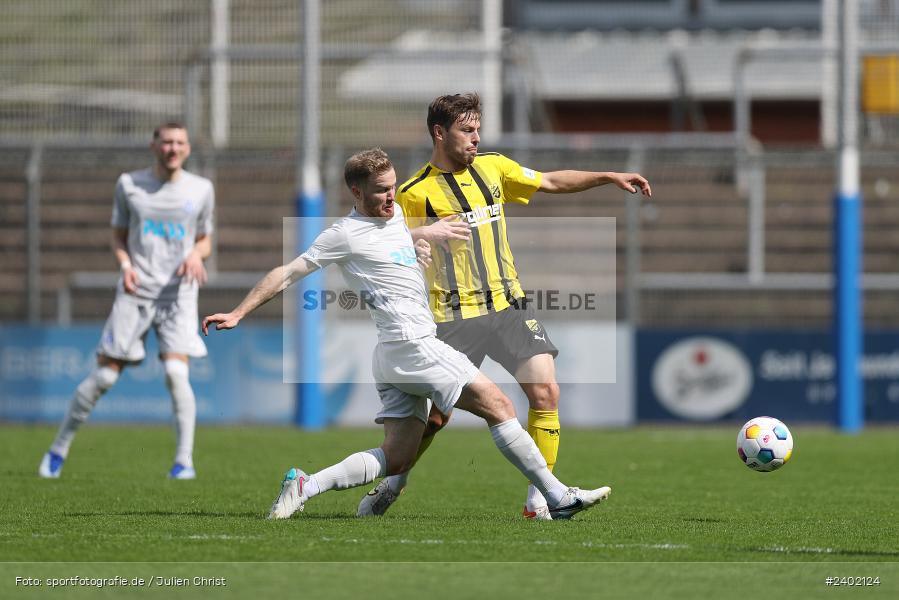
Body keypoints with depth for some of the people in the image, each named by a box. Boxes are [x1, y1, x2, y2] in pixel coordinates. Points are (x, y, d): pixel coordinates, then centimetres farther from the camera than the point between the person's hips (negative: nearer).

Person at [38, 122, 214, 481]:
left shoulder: (201, 189, 6)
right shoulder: (129, 185, 4)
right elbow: (118, 236, 12)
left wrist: (196, 255, -8)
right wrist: (125, 265, -8)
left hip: (178, 294, 0)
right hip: (135, 293, 0)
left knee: (176, 372, -19)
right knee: (104, 376, -1)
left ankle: (184, 460, -10)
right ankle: (58, 450, 13)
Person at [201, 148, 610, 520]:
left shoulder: (397, 214, 17)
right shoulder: (345, 234, -6)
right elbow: (288, 274, -4)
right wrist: (238, 314, -5)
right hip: (414, 346, -10)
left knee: (396, 459, 3)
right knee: (499, 407, -7)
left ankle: (305, 487, -2)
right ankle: (559, 498, -5)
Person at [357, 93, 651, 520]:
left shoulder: (492, 168, 9)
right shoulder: (415, 192, -6)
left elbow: (552, 182, 17)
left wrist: (610, 177, 8)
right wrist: (423, 233, -24)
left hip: (507, 307, 4)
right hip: (454, 317, -4)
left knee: (546, 392, -10)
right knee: (434, 412, -2)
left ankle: (539, 498, -2)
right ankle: (393, 481, 25)